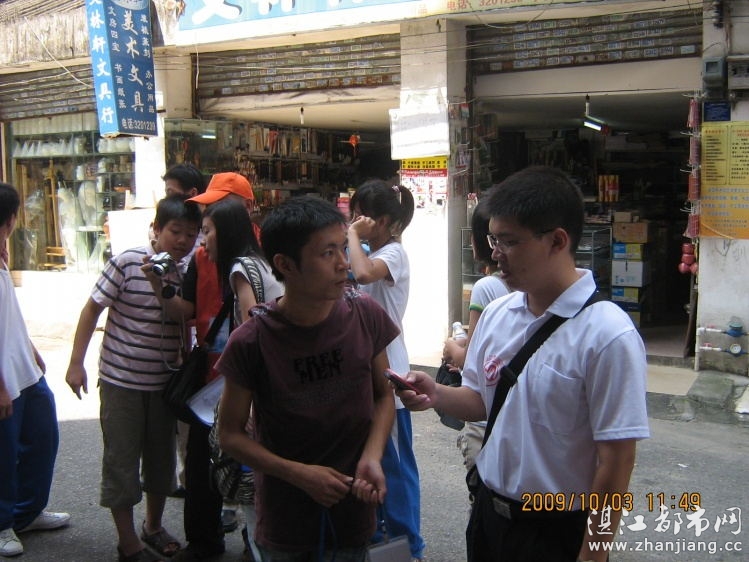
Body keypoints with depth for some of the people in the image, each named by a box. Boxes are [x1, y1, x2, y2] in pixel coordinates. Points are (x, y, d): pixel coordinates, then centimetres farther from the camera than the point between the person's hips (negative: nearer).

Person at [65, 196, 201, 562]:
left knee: (162, 457, 16)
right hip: (121, 380, -4)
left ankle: (153, 527, 37)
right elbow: (92, 308, -8)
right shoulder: (128, 263, -13)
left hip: (164, 381, 5)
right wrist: (76, 363, -9)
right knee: (122, 460, 5)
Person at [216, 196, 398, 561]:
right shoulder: (251, 342, -18)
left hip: (353, 506, 2)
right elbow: (230, 435, -8)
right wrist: (299, 474, -18)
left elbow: (383, 395, 2)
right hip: (284, 514, -2)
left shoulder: (366, 316, -12)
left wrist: (372, 457, -14)